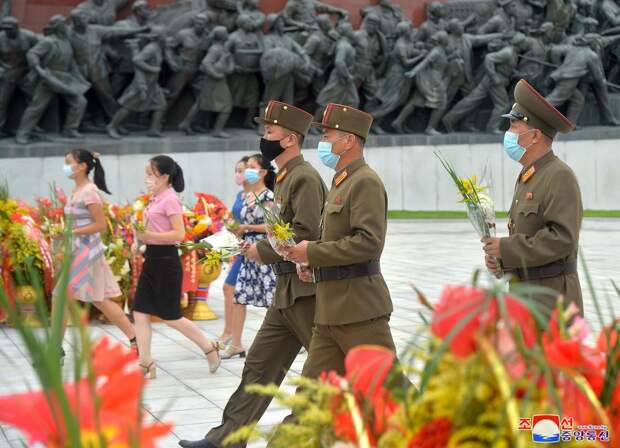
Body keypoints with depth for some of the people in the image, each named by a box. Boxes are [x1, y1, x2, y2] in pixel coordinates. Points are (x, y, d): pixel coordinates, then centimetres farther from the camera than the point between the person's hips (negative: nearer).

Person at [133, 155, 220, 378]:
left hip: (166, 260, -9)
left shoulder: (170, 199, -14)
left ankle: (210, 348, 14)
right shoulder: (155, 199, 11)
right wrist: (142, 238, 6)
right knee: (140, 312, 4)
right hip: (152, 258, 9)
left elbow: (179, 234, -21)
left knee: (170, 316, -2)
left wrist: (149, 235, -24)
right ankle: (145, 364, 7)